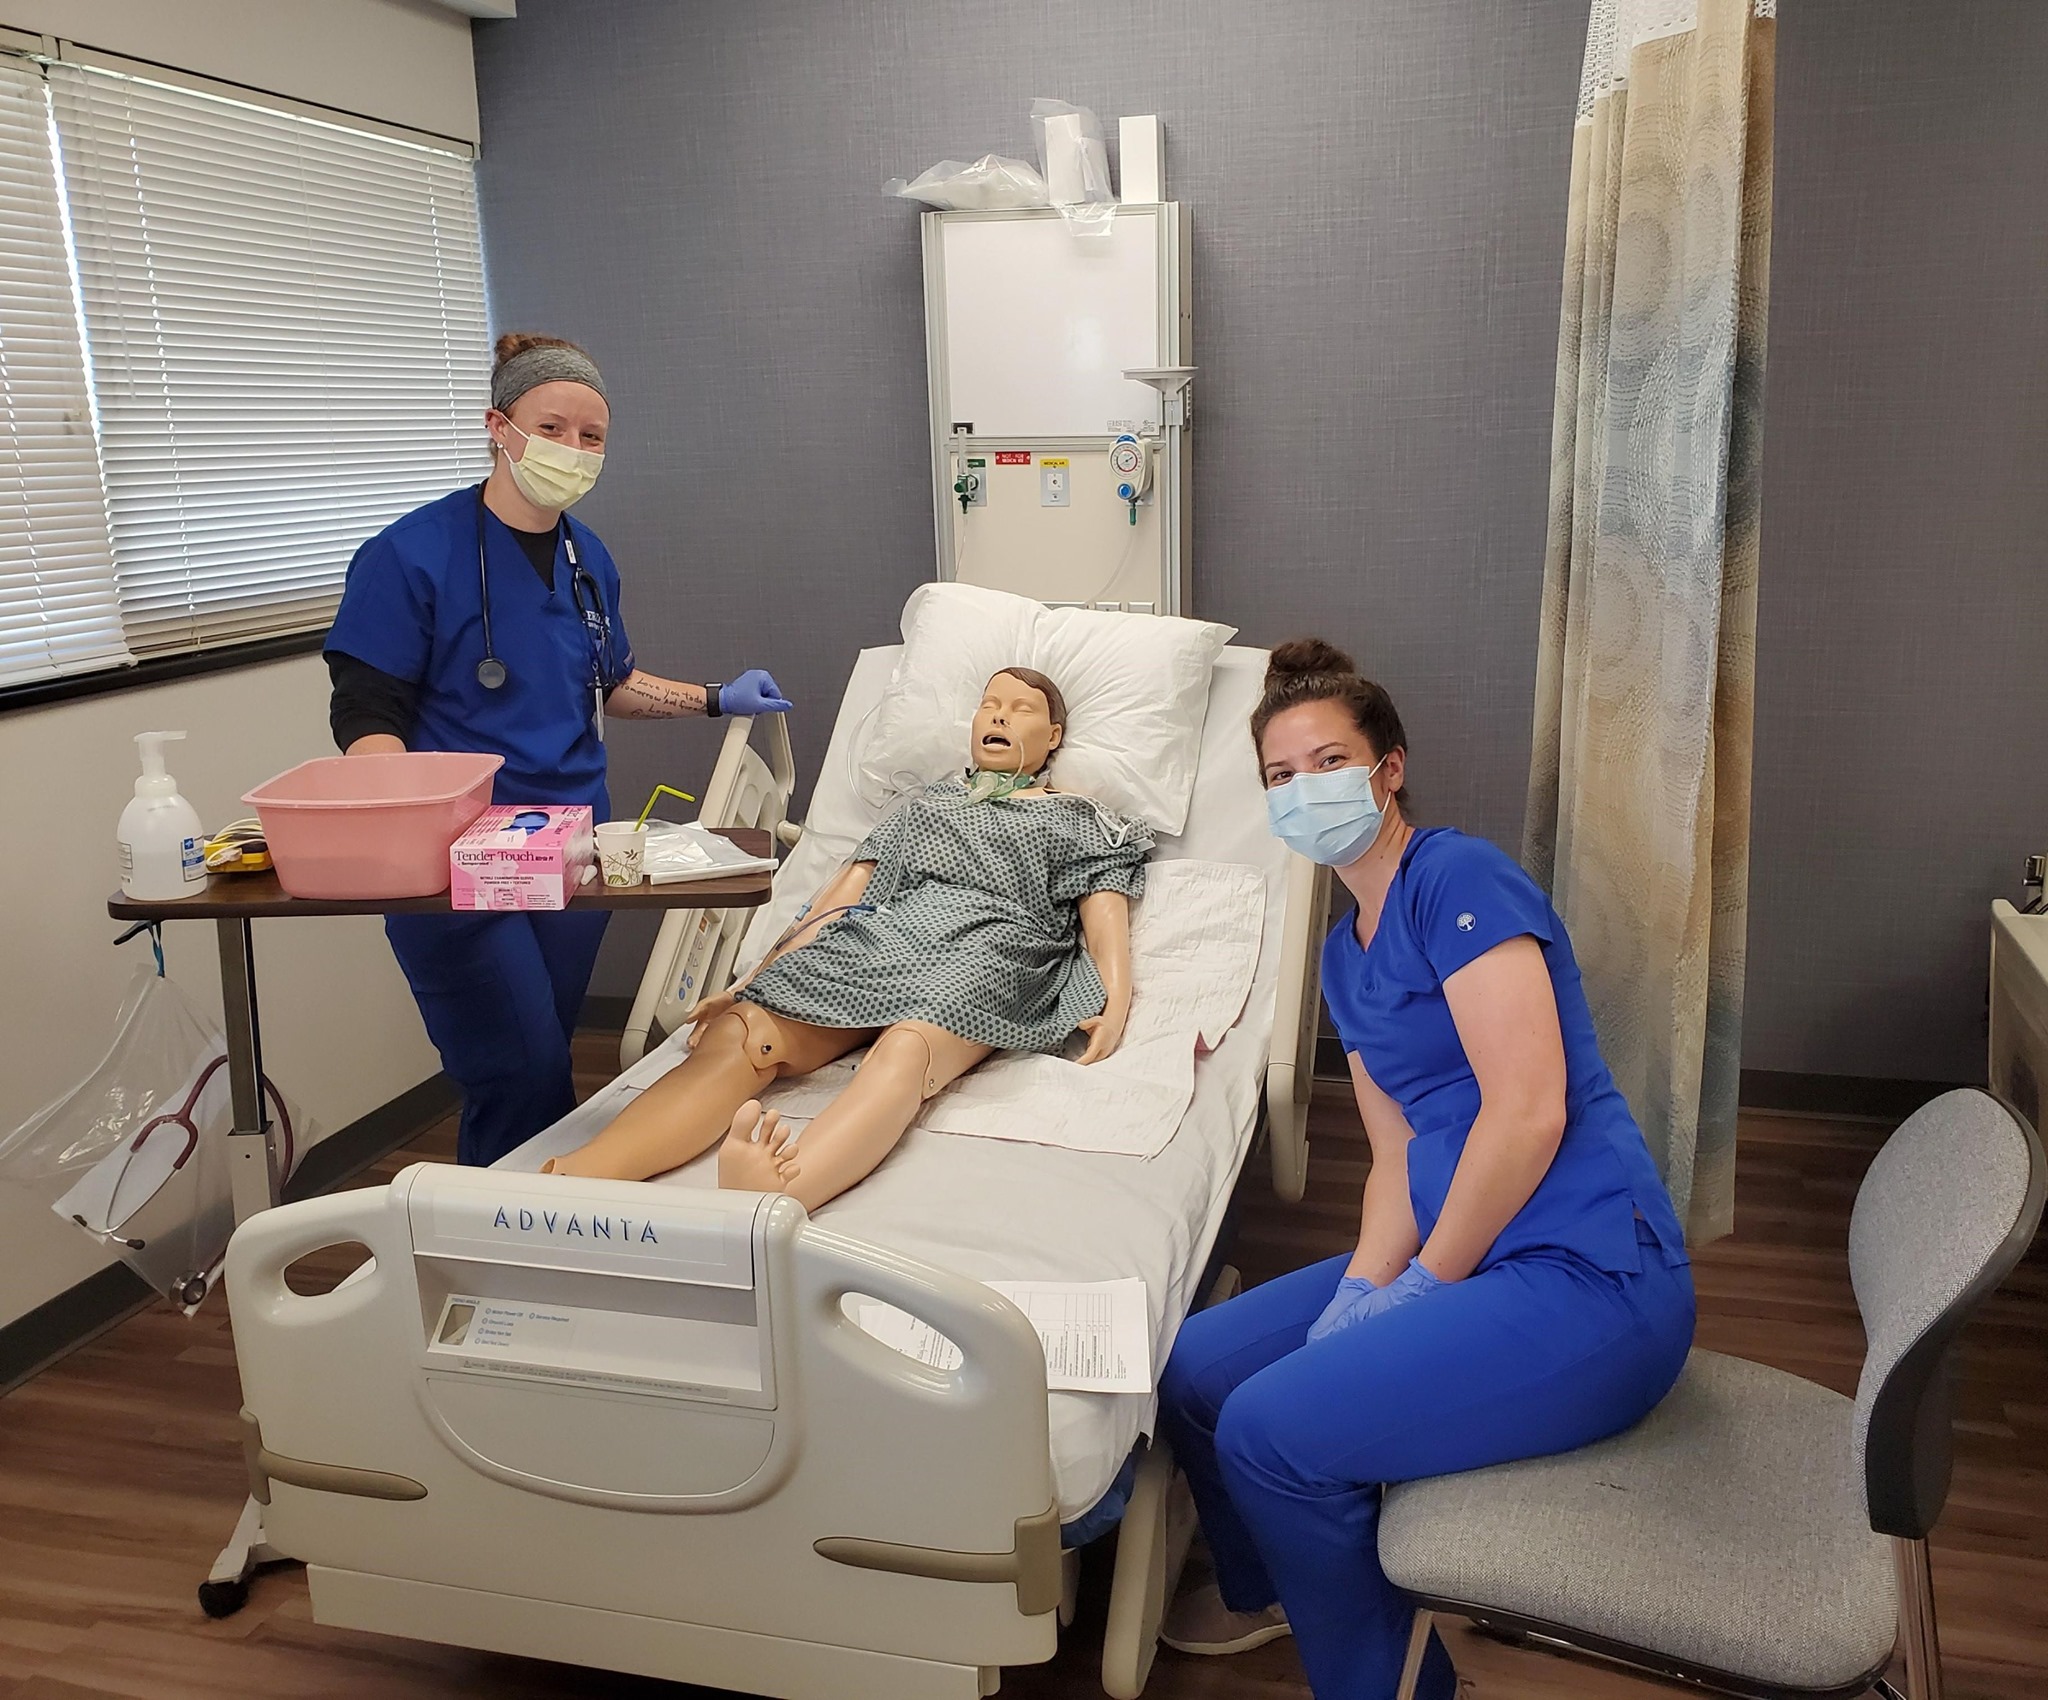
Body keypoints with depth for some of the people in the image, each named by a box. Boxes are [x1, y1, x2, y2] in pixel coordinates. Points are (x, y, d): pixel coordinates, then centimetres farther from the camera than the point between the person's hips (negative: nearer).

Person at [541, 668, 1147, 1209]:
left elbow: (1106, 918, 11)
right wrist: (749, 983, 13)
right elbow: (842, 894, 25)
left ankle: (776, 1197, -72)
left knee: (907, 1050, -41)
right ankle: (571, 1181, -52)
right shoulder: (923, 802, 35)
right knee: (739, 1035, -28)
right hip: (879, 933, 4)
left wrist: (1116, 1004, -12)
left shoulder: (1080, 820, 26)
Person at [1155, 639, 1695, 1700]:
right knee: (1194, 1372, 7)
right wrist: (1361, 1290, -4)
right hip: (1460, 1257, 9)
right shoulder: (1345, 953, 14)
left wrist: (1425, 1285, -12)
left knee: (1273, 1427, -19)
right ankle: (1272, 1589, 38)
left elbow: (1529, 1111, -21)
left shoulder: (1459, 878, -13)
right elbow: (1402, 1154, 13)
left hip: (1589, 1282, -9)